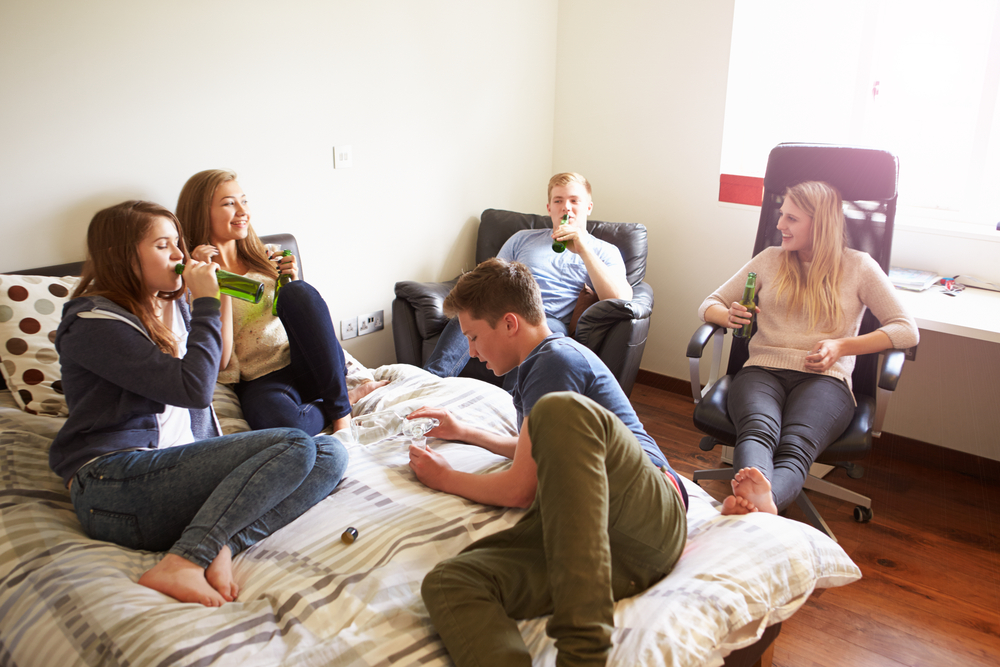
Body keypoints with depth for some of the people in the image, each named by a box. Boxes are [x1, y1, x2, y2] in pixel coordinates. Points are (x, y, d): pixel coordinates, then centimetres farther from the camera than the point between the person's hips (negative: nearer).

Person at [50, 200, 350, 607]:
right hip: (114, 480, -8)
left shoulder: (175, 308, 18)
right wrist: (207, 302, -11)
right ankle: (183, 563, -28)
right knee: (292, 447, -24)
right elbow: (193, 387, -19)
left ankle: (218, 546, -28)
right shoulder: (93, 323, -7)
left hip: (181, 463, 8)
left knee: (329, 454, -11)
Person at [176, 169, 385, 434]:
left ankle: (339, 405, -18)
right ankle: (350, 397, -10)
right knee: (278, 420, -40)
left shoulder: (267, 258, 15)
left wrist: (292, 283, 0)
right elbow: (220, 360, -10)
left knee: (298, 292, -26)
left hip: (312, 366, 4)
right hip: (262, 381, -3)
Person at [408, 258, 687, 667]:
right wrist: (465, 432, 46)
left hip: (653, 513, -7)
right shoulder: (544, 363, 30)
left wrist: (444, 478, 13)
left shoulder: (557, 360, 0)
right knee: (447, 583, -20)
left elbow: (519, 491, -3)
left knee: (560, 410, -36)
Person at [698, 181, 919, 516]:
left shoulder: (859, 266, 15)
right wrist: (729, 316, -4)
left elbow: (907, 330, 9)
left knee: (796, 446, -37)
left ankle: (761, 503, -66)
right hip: (763, 369, 2)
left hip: (824, 377, -1)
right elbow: (710, 304, 22)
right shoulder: (770, 259, 21)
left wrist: (842, 346, -6)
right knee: (758, 429, -36)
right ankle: (758, 494, -66)